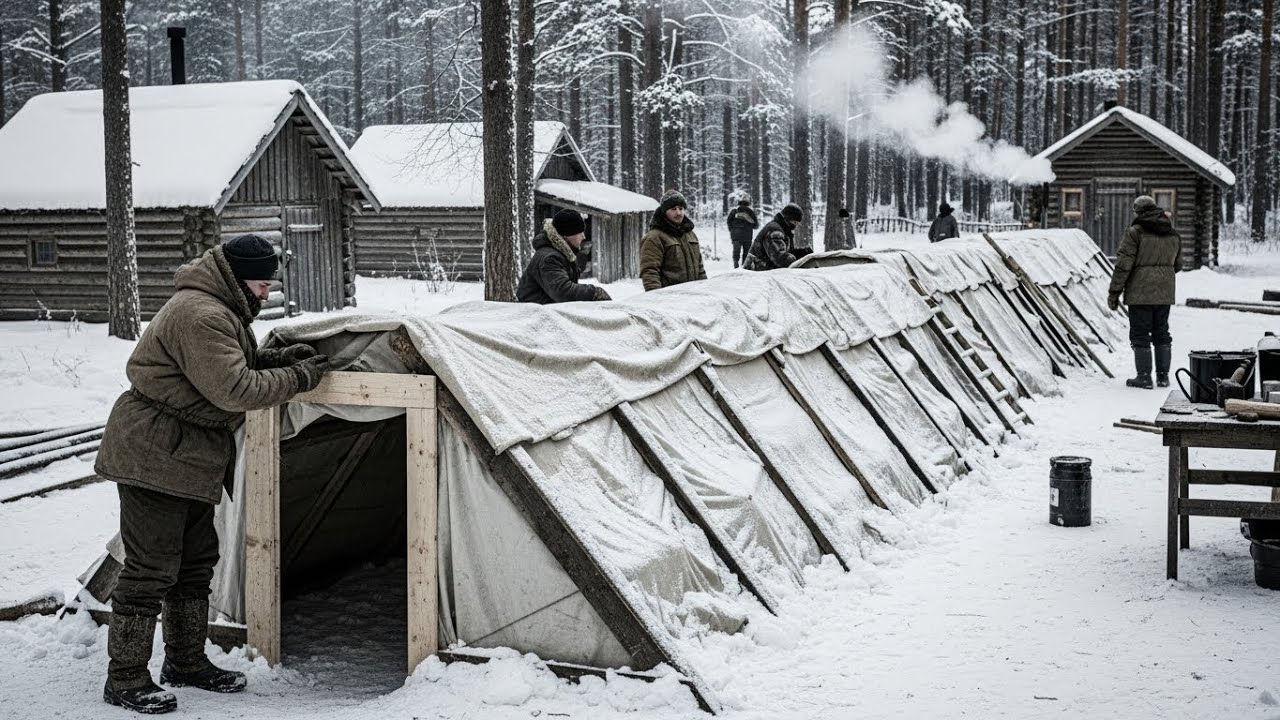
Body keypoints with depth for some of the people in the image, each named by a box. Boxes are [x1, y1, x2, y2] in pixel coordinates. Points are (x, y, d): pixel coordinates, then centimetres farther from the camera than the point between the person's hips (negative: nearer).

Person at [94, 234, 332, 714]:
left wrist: (277, 359, 5)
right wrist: (298, 378, -15)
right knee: (151, 568, -6)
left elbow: (230, 366, 21)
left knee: (196, 561, 16)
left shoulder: (220, 309, 14)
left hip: (189, 457, 11)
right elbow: (234, 390, -25)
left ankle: (186, 661, 28)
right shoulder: (201, 315, -22)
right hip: (153, 453, -11)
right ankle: (125, 678, 3)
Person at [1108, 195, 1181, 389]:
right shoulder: (1173, 235, 10)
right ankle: (1163, 375, 16)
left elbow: (1123, 265, -14)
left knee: (1140, 334, 0)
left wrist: (1114, 293, -9)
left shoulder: (1135, 233, -11)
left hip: (1140, 293, -6)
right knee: (1161, 333, 14)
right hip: (1164, 293, 6)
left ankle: (1144, 377, 0)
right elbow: (1177, 264, 18)